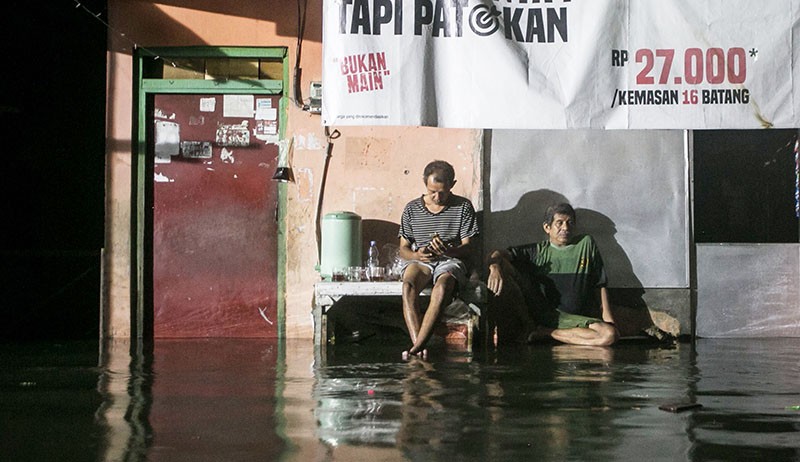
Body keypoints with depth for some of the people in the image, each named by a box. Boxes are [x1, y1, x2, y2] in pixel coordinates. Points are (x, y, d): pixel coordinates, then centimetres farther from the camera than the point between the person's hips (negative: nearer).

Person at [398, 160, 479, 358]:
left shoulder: (463, 207, 5)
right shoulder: (412, 209, 10)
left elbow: (467, 247, 2)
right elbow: (403, 249, 11)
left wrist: (449, 251, -22)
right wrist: (417, 255, -14)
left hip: (451, 262, -1)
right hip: (419, 261, 2)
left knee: (442, 288, -38)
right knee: (408, 286, -35)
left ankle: (417, 347, -41)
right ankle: (418, 345, -43)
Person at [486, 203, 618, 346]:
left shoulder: (586, 244, 8)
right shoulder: (537, 252, 7)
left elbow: (600, 285, 10)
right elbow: (499, 255, -5)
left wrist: (609, 320, 1)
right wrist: (495, 268, -30)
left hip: (571, 317, 1)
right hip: (537, 311, -1)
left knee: (610, 335, -30)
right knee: (503, 266, -16)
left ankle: (543, 333, -18)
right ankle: (528, 326, -13)